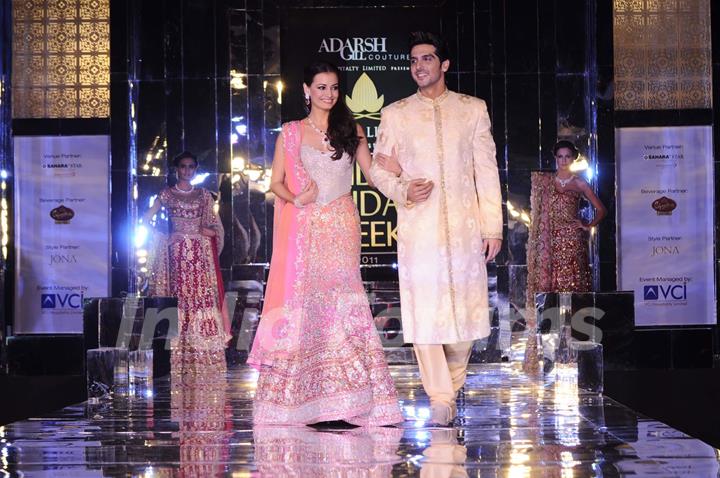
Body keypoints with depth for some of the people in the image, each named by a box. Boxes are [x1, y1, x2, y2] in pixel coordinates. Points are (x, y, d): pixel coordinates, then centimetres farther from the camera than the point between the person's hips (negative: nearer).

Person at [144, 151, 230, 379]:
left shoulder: (204, 195, 13)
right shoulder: (167, 194, 8)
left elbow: (217, 227, 13)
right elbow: (146, 219, 4)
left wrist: (206, 232, -6)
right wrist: (165, 236, -3)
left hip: (201, 255, 2)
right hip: (176, 253, -2)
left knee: (203, 297, -6)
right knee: (179, 298, -8)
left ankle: (203, 359, -6)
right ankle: (179, 361, -8)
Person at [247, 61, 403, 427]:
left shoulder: (351, 131, 12)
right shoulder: (291, 132, 8)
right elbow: (276, 182, 6)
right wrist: (296, 198, -14)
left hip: (341, 227, 1)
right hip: (304, 229, -1)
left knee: (340, 302, -6)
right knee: (300, 303, -4)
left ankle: (346, 395, -5)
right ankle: (297, 398, 0)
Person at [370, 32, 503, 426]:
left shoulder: (473, 109, 10)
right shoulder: (395, 114, 10)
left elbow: (487, 171, 7)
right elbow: (379, 169, 12)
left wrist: (493, 226, 2)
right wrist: (402, 192, -10)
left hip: (464, 226, 0)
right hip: (417, 226, 0)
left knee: (467, 309, 1)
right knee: (423, 311, -7)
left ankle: (453, 382, 25)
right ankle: (439, 397, -1)